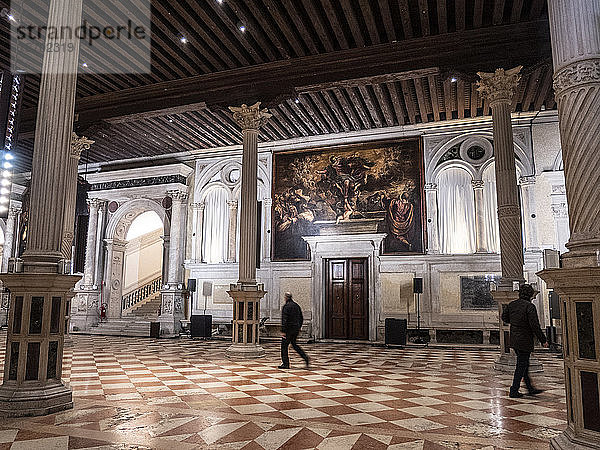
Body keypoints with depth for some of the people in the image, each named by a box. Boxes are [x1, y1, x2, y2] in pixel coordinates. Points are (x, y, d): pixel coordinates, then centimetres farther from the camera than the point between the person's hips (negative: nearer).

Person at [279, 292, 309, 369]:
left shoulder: (286, 306, -12)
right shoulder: (297, 306, 11)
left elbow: (284, 319, -20)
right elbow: (301, 319, 17)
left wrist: (283, 331, -19)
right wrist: (299, 328, 24)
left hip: (289, 329, -8)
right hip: (296, 329, 8)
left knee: (284, 346, 3)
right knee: (294, 344, 21)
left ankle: (285, 364, 5)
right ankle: (305, 357, 7)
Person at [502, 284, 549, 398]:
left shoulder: (512, 304, 5)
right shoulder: (530, 306, -17)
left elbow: (504, 317, 18)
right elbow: (535, 326, -20)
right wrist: (543, 340, -11)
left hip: (514, 340, 8)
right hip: (525, 341, -8)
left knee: (524, 364, 20)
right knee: (521, 366, 2)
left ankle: (530, 388, 32)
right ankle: (514, 391, 8)